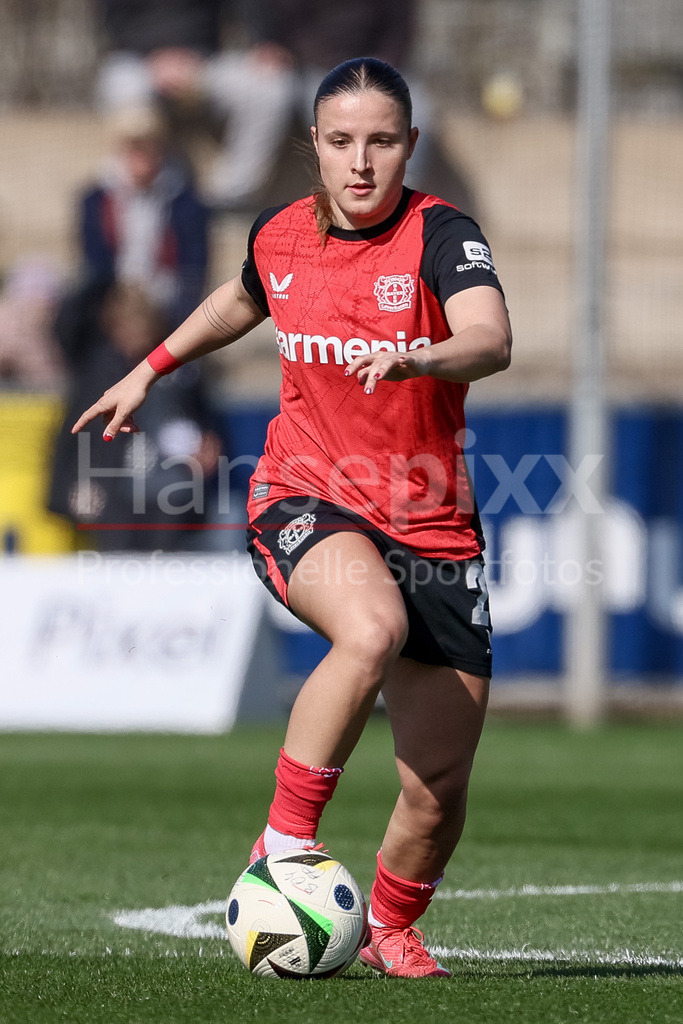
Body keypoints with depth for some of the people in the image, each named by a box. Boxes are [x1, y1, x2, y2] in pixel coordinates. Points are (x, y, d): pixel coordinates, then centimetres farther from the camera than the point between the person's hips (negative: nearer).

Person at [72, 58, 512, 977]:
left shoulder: (438, 235, -12)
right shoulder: (280, 237, 2)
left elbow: (491, 340, -32)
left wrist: (411, 355, -50)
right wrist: (153, 367, 29)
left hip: (430, 525, 0)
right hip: (306, 500, 1)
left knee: (439, 793, -1)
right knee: (372, 630, -36)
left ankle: (391, 925, 31)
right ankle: (283, 839, -21)